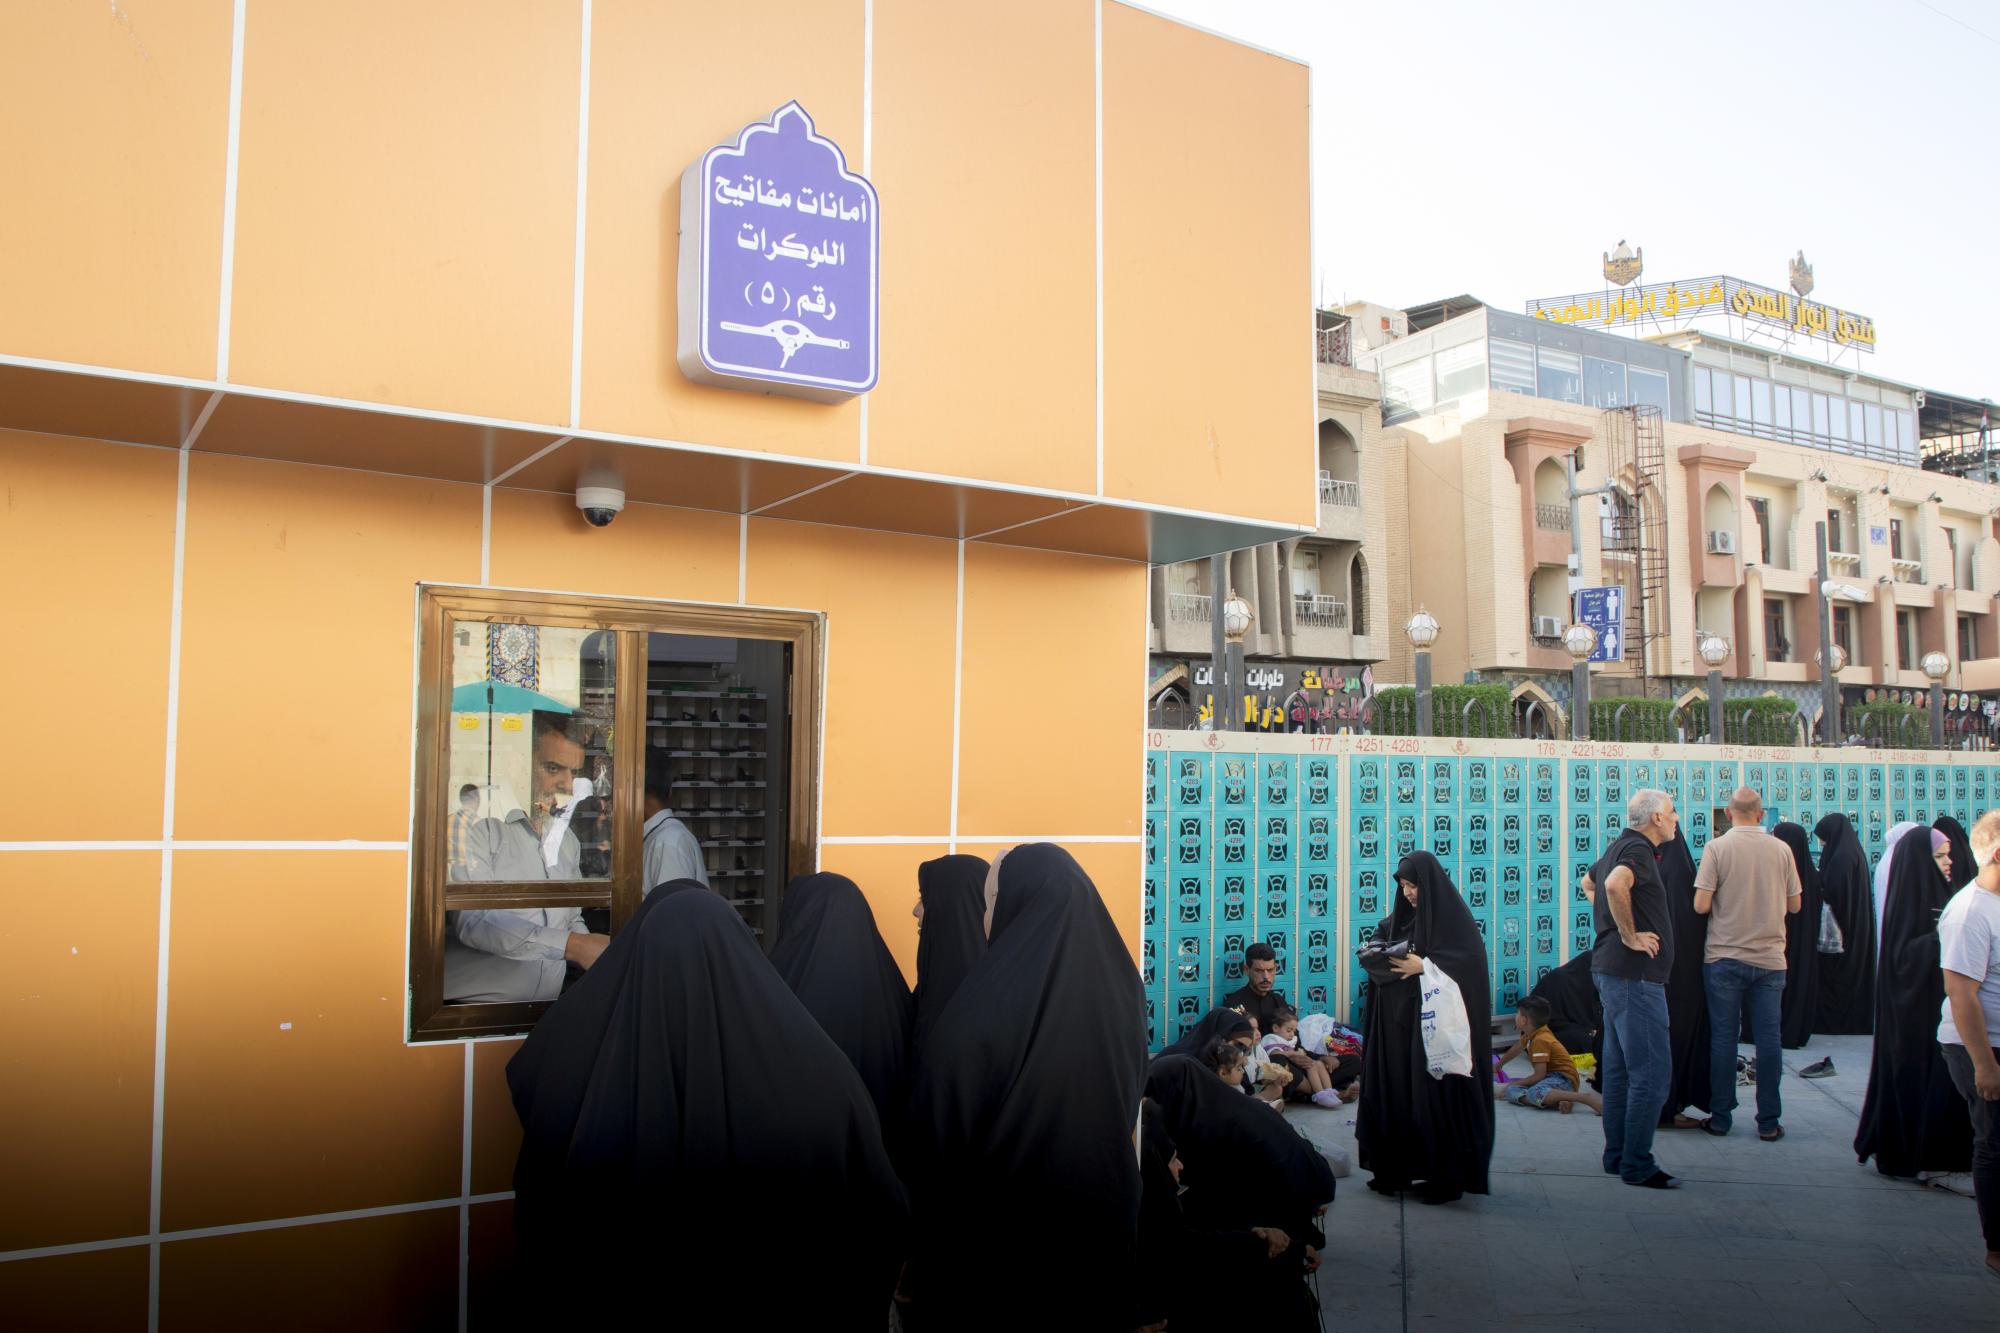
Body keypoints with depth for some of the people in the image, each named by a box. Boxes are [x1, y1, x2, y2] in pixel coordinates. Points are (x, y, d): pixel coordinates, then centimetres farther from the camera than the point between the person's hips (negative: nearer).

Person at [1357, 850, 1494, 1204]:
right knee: (1394, 1089, 5)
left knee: (1437, 1095, -4)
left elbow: (1470, 959, -17)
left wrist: (1423, 966, -22)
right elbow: (1381, 937, 22)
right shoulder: (1402, 916, 13)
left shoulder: (1452, 916, -8)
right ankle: (1396, 1169, 12)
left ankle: (1447, 1177, 5)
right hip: (1399, 1020, 7)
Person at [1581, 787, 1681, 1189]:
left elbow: (1588, 881, 34)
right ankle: (1637, 1166, -2)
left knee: (1619, 1070, 14)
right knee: (1652, 1074, -6)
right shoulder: (1639, 850, -15)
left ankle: (1616, 1156, 21)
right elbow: (1615, 884, -36)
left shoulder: (1620, 847, 15)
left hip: (1612, 972, 10)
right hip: (1635, 974, -10)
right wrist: (1630, 936, -24)